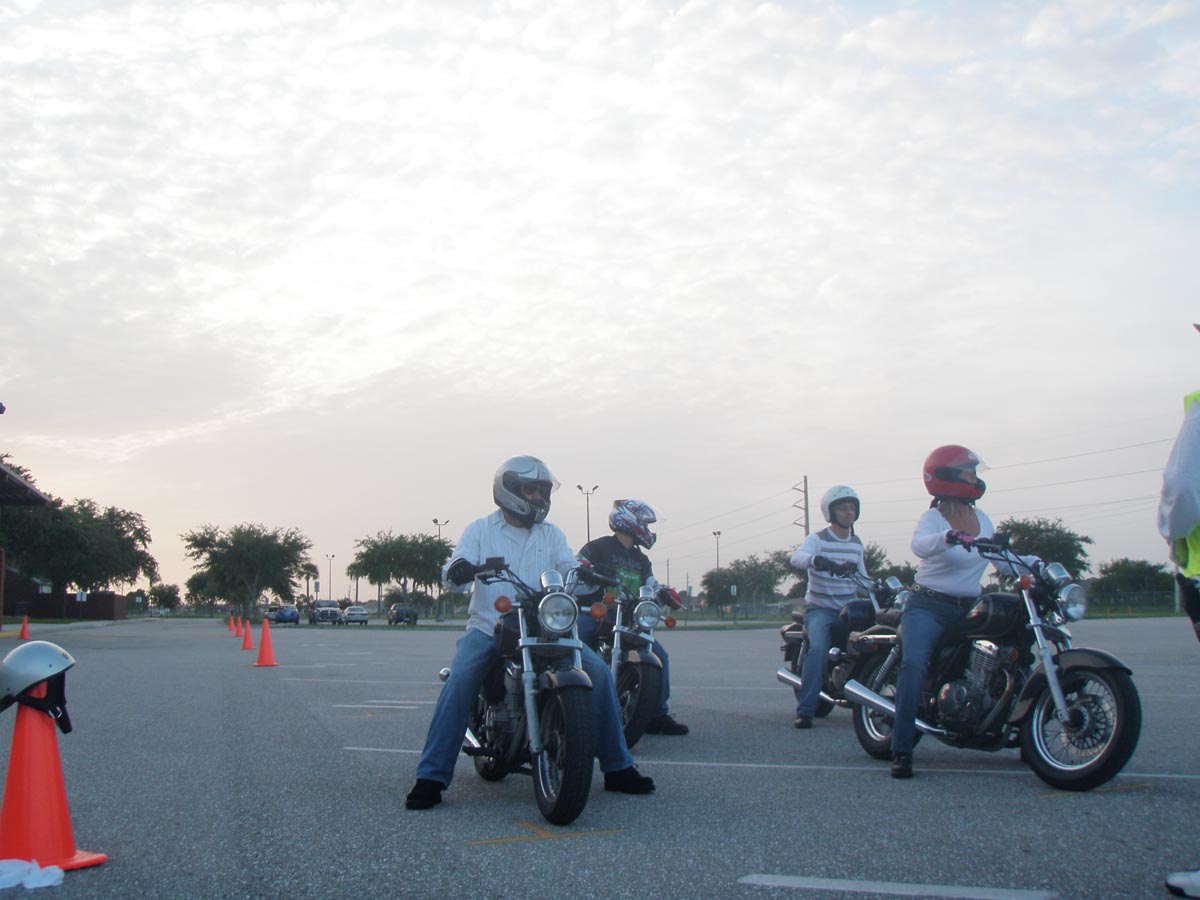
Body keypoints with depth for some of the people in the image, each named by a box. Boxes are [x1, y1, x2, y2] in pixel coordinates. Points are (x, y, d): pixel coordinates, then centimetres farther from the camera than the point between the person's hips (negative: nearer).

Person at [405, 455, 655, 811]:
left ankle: (617, 767, -1)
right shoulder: (480, 530, 7)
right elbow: (452, 574, -6)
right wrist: (456, 571, -31)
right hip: (488, 628, -3)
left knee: (598, 671, -14)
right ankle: (431, 777, -21)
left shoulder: (551, 534, 16)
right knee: (460, 680, -30)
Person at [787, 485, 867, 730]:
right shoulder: (817, 539, -6)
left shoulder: (856, 543, 14)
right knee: (818, 649, -29)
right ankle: (804, 711, -25)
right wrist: (819, 561, -47)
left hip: (850, 609, 6)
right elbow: (797, 558, -27)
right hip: (820, 609, -6)